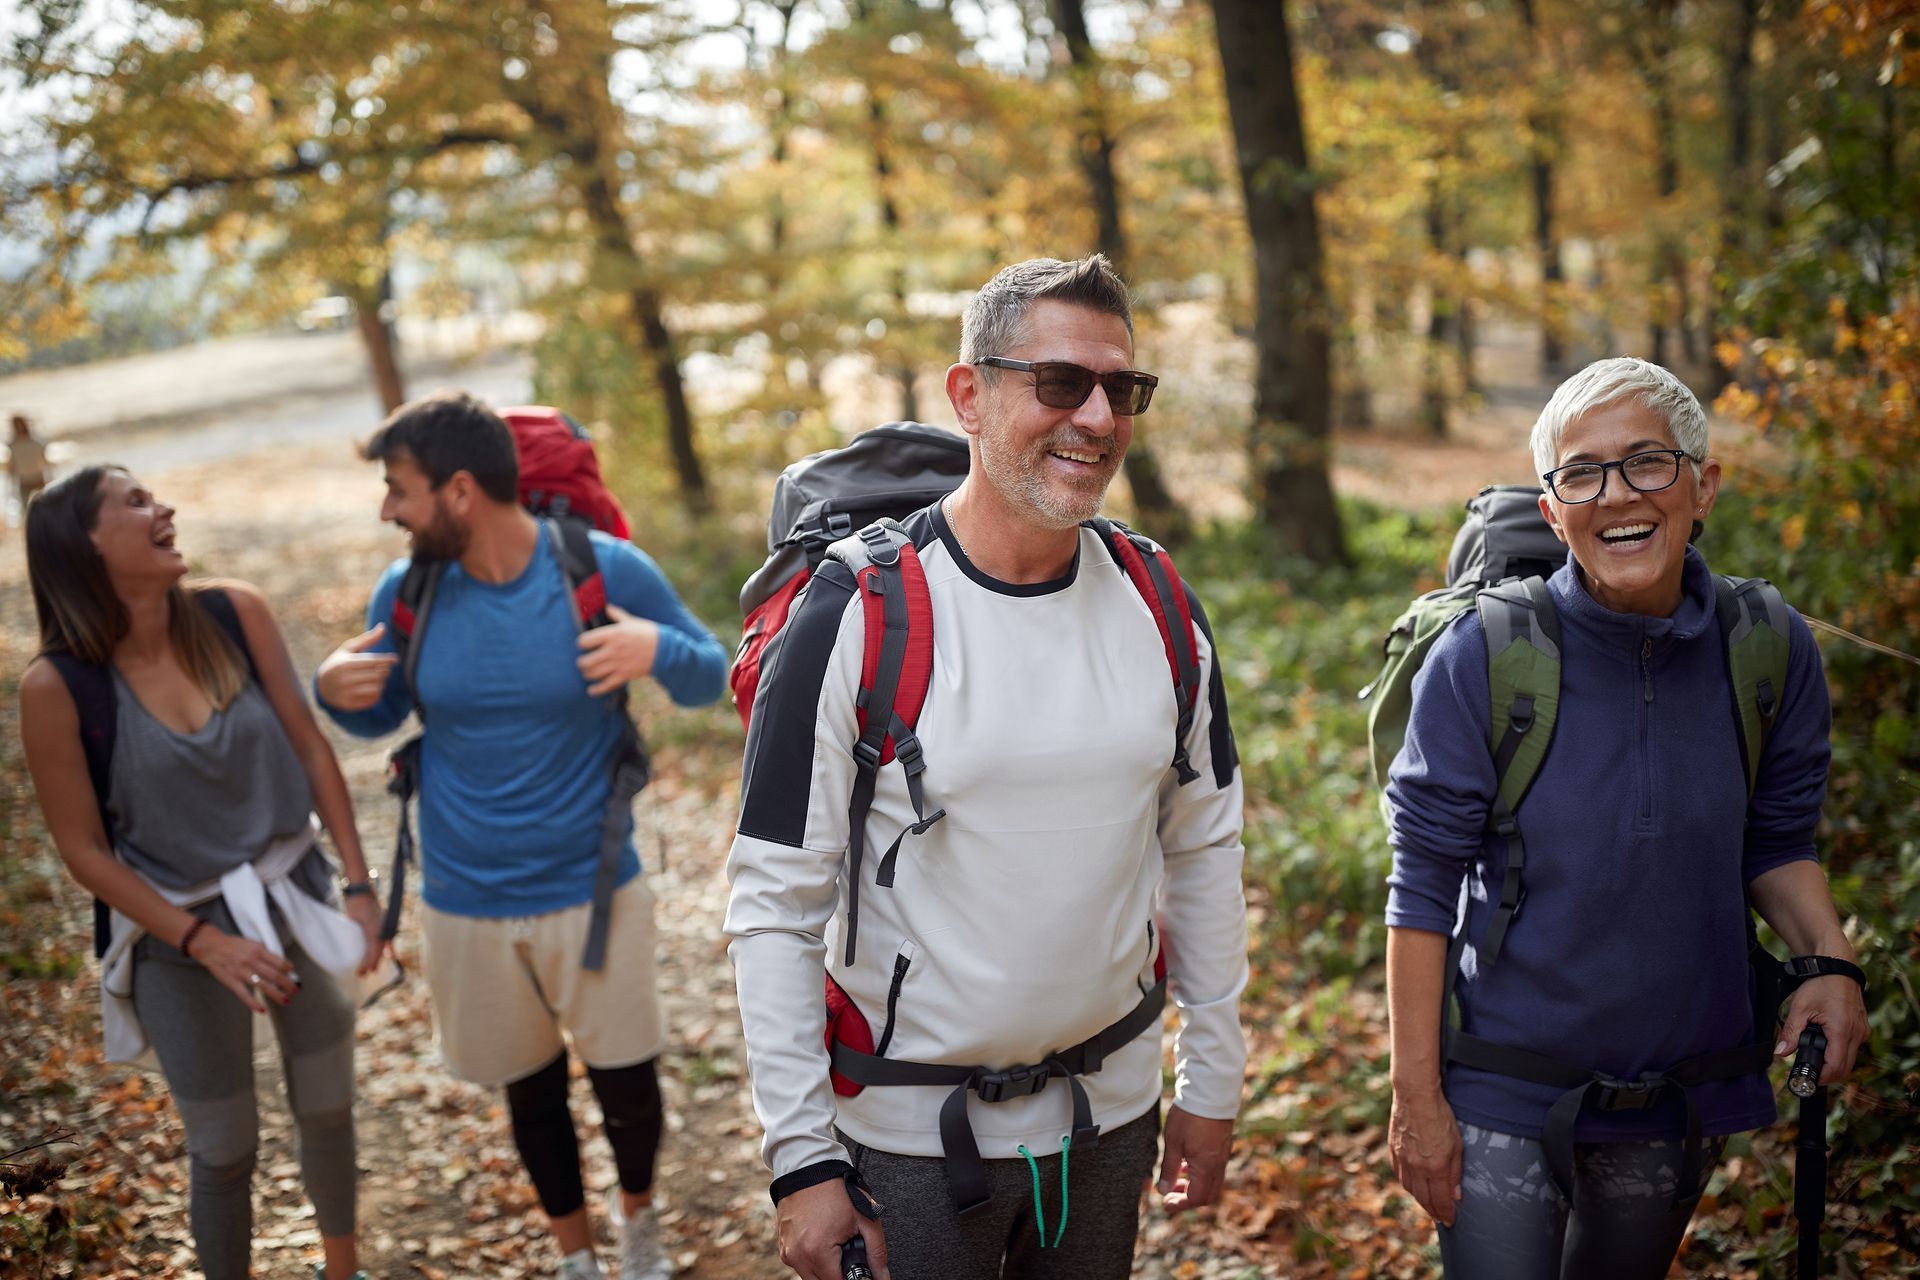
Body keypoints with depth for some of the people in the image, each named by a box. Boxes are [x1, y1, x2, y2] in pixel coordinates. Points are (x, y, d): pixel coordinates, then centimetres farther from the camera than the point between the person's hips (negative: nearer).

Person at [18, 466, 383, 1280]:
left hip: (295, 899, 4)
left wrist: (358, 884, -7)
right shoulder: (57, 686, -19)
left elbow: (309, 746, -4)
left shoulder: (235, 614, -11)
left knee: (328, 1111, 21)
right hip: (180, 937, -3)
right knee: (225, 1149, 13)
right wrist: (205, 942, -18)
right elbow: (85, 852, -12)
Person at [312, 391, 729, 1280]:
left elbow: (710, 678, -5)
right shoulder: (407, 592, -7)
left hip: (592, 890, -2)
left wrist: (661, 651, -27)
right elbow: (380, 717, 9)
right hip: (465, 903, 2)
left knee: (624, 1077, 13)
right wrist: (336, 692, -14)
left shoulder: (607, 570, -15)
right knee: (530, 1088, 18)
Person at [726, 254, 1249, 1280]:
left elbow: (1202, 849, 7)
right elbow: (776, 902, -13)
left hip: (1113, 1107, 4)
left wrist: (1212, 1082, 9)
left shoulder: (1158, 609, -1)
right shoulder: (855, 618, -16)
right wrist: (801, 1158, -14)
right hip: (911, 1134, -4)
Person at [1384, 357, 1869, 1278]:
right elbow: (1423, 884, -11)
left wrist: (1828, 956, -12)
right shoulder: (1483, 658, -16)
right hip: (1503, 1098, -3)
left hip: (1688, 1095, 4)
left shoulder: (1772, 652, -7)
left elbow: (1775, 844, 7)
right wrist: (1415, 1092, -11)